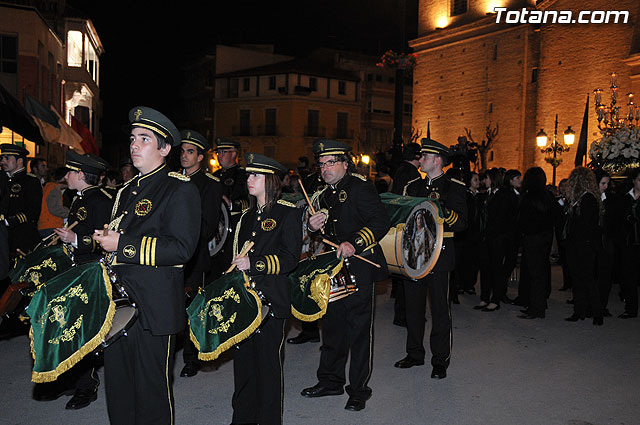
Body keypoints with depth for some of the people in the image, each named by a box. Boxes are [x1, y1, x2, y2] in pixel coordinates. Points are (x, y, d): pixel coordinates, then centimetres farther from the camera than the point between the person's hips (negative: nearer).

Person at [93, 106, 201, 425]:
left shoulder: (181, 189, -10)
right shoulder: (128, 190, 17)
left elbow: (181, 248, -20)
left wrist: (123, 245, -21)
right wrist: (104, 241, 9)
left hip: (154, 308, -8)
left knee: (151, 390, 5)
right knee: (117, 386, 17)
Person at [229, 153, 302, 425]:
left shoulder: (288, 213, -6)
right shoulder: (247, 216, 16)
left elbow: (290, 258, -12)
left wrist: (254, 263, -21)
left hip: (271, 298, -6)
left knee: (269, 360, 2)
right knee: (243, 358, 12)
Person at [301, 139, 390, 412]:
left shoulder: (360, 187, -9)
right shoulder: (323, 195, 15)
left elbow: (381, 221, -17)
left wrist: (354, 243, -27)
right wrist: (313, 227, -2)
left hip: (359, 269, -7)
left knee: (359, 329, 0)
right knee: (332, 325, 15)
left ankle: (359, 391, 14)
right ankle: (330, 381, 30)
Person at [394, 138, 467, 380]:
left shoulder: (454, 188, -2)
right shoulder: (413, 186, 14)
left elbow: (461, 223, -9)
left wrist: (443, 210, -26)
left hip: (439, 255, -5)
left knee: (440, 308, 2)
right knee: (413, 305, 12)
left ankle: (440, 360, 14)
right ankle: (415, 354, 26)